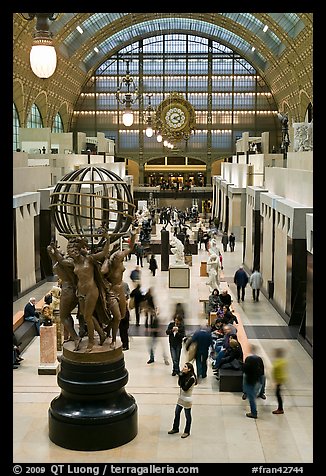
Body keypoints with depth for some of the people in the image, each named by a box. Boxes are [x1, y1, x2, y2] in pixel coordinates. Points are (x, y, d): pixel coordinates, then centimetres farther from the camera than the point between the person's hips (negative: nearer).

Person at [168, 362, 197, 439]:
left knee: (188, 416, 9)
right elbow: (179, 383, 1)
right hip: (181, 397, 8)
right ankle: (175, 428, 36)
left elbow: (185, 388, -27)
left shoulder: (191, 378, -25)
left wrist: (181, 378, -26)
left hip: (187, 399, -8)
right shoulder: (184, 375, 0)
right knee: (177, 413, 18)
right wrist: (180, 376, -14)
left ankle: (187, 432, 25)